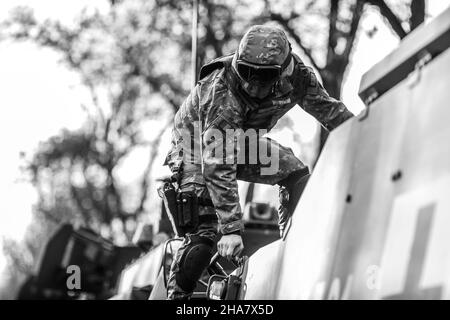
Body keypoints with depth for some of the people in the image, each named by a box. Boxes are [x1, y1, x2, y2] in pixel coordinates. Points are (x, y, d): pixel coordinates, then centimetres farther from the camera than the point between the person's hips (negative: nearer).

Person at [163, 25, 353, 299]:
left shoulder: (296, 75, -24)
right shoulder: (221, 95, -39)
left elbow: (327, 108, -5)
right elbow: (219, 169, -40)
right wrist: (232, 229, -42)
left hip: (241, 141, 6)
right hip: (199, 143, -5)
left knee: (298, 175, -13)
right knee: (204, 229, -17)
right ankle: (176, 294, -4)